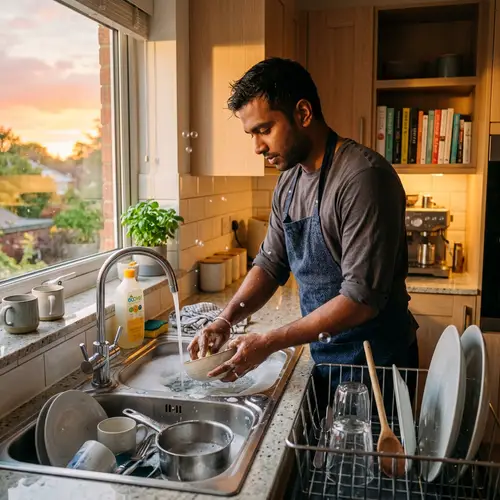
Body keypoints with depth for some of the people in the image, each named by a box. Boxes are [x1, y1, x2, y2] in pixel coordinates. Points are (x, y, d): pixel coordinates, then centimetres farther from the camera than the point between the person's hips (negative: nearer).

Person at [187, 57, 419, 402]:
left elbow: (362, 298, -26)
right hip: (324, 355, 7)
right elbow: (271, 263, 8)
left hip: (376, 362, -7)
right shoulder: (289, 181, 3)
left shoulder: (363, 176, -23)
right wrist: (226, 321, -7)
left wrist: (270, 342, -23)